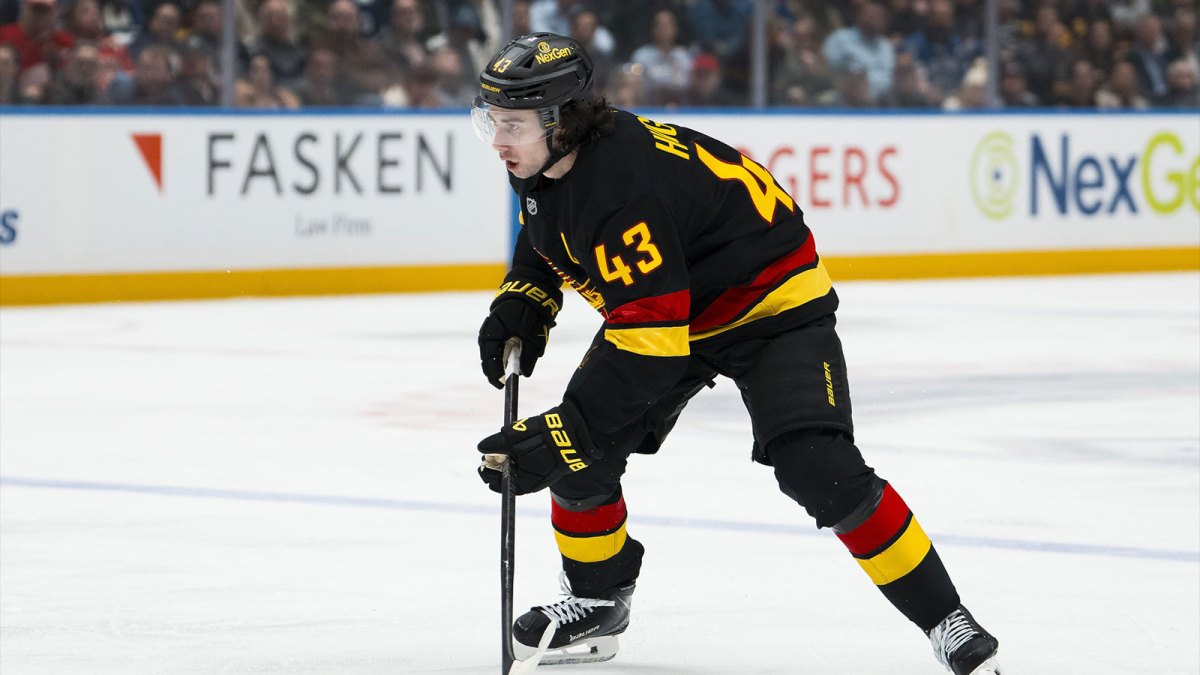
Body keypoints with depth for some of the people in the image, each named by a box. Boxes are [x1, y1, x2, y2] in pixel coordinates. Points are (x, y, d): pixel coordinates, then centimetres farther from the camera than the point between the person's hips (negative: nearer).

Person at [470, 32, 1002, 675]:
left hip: (773, 303, -9)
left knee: (818, 468, -23)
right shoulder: (542, 163, -9)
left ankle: (945, 620, -13)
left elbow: (649, 342, -40)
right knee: (579, 452, -4)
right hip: (657, 300, 9)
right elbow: (547, 236, 16)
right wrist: (521, 302, -2)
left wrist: (562, 432, -40)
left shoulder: (625, 186, -37)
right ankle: (596, 601, 19)